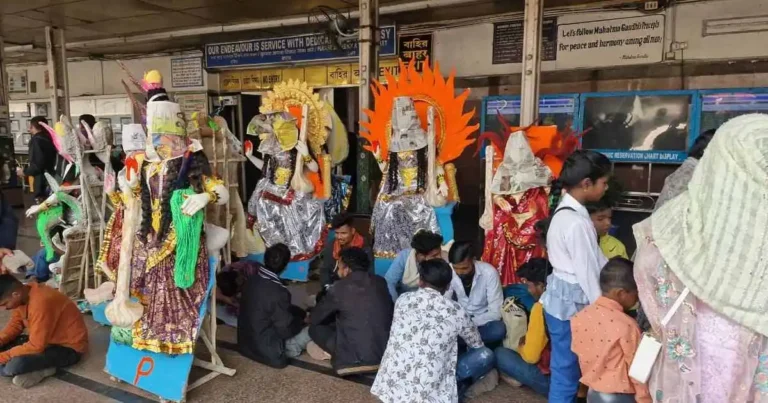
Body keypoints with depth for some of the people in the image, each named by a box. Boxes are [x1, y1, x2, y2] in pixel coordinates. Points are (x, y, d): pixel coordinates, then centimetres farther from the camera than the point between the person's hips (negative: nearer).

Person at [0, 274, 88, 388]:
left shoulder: (41, 303, -31)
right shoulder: (25, 293, -4)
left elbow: (36, 346, -27)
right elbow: (15, 324, 9)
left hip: (69, 348, -10)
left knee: (14, 366, -30)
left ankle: (44, 370, -5)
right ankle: (38, 369, -2)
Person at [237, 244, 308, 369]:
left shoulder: (252, 281, -5)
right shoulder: (278, 292, -28)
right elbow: (286, 330, -18)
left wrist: (301, 313, 10)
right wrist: (302, 321, 2)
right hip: (268, 350, -7)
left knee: (293, 312, 19)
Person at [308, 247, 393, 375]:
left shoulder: (340, 287, -8)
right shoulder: (380, 282, 5)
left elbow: (314, 319, 4)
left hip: (355, 359, -5)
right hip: (386, 353, 5)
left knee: (315, 328, 13)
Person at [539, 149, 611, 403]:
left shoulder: (567, 211, 7)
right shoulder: (576, 222, -24)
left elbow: (594, 260, 12)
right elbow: (587, 273, -21)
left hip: (564, 299, 10)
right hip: (570, 304, -10)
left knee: (566, 369, 22)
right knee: (567, 372, 5)